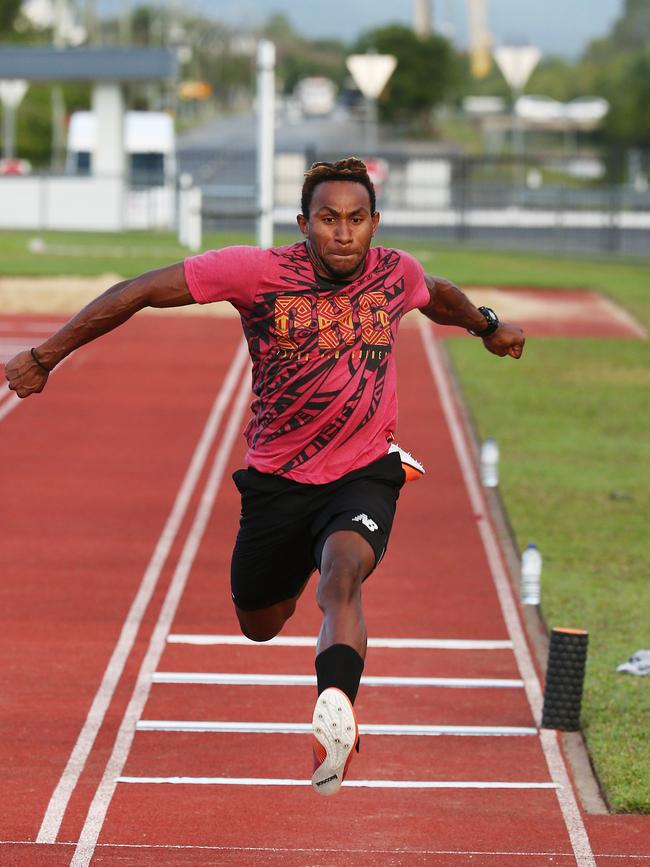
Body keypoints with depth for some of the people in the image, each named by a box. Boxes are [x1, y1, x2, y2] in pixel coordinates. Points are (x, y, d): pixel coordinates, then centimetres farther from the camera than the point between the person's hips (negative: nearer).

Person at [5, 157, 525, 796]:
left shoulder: (396, 274, -7)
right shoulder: (260, 273, -18)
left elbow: (438, 295, 20)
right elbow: (141, 292, -13)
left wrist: (487, 326, 41)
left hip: (362, 476, -1)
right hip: (277, 479, 1)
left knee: (343, 575, -32)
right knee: (260, 625, 17)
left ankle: (335, 713, -50)